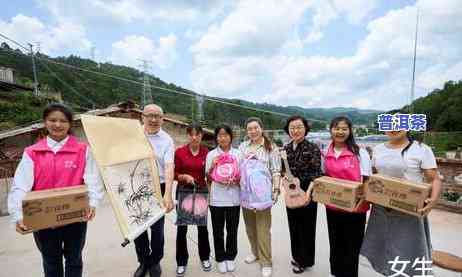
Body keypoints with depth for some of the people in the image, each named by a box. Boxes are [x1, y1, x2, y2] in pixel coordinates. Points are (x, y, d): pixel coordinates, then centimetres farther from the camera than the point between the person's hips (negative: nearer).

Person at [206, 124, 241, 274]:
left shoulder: (238, 154, 2)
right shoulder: (211, 154, 0)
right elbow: (208, 179, 2)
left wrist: (236, 181, -15)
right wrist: (212, 166, -16)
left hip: (233, 198, 1)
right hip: (216, 198, 0)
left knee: (232, 230, 13)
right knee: (218, 230, 11)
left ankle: (230, 257, 34)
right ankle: (220, 258, 32)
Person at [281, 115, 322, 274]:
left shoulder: (313, 148, -11)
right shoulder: (285, 149, 3)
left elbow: (316, 173, -16)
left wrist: (309, 191, -28)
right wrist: (284, 177, -9)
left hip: (307, 193, -5)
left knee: (306, 227, 11)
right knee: (294, 226, 19)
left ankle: (305, 261, 32)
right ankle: (297, 256, 41)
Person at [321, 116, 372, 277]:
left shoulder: (360, 152, -11)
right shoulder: (326, 153, 2)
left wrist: (362, 200, -24)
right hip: (332, 206, 4)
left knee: (351, 247, 11)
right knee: (335, 244, 19)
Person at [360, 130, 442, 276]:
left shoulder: (422, 149, -6)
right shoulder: (377, 149, 6)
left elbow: (435, 179, -6)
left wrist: (433, 200, -23)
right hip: (381, 209, 4)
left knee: (408, 252, 5)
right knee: (385, 252, 17)